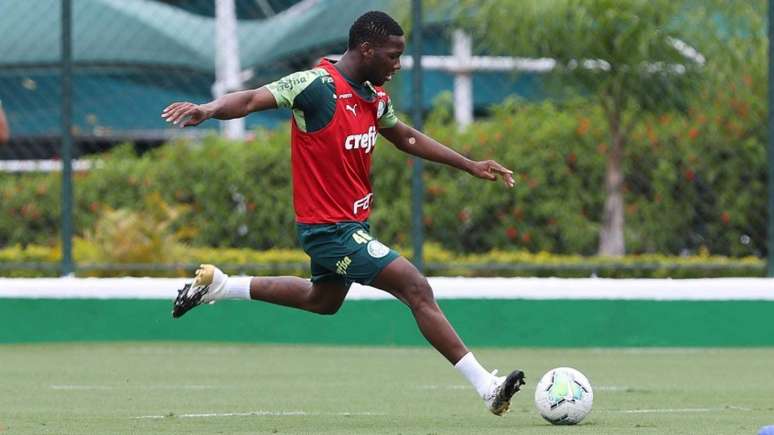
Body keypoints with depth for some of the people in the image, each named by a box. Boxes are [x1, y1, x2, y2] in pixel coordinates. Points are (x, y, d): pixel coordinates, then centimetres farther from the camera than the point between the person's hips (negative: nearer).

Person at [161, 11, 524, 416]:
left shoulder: (375, 96, 5)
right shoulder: (317, 85, -21)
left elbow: (406, 138, 22)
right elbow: (251, 99, -30)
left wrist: (470, 165, 20)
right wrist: (209, 108, -50)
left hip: (352, 222, 10)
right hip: (332, 229, -10)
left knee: (323, 300, 31)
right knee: (417, 290, -14)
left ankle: (217, 284, 39)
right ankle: (487, 387, -11)